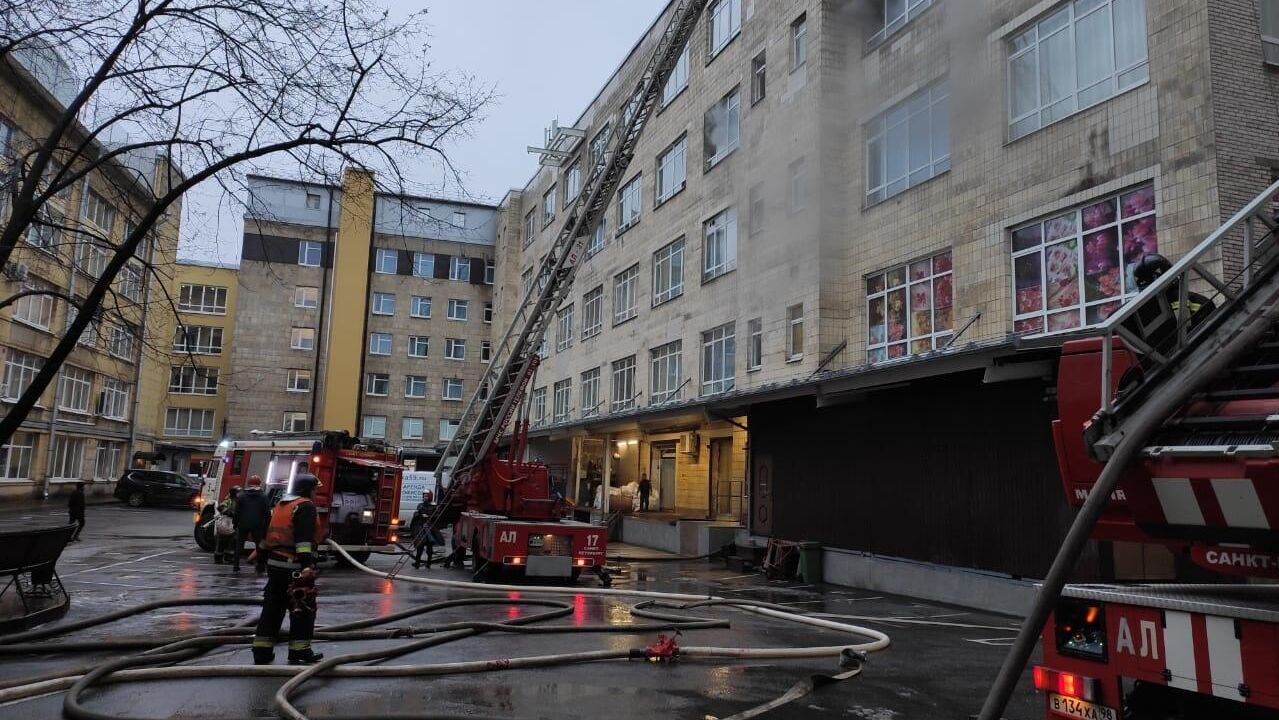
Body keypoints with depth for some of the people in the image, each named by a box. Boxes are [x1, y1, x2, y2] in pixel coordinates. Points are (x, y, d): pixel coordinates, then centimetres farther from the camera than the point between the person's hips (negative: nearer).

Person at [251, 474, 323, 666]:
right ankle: (299, 652, 4)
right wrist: (307, 563, -28)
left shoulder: (281, 505, 19)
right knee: (304, 608, 0)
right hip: (293, 566, -9)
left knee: (272, 607, 13)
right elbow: (304, 537, -22)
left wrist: (261, 553, 37)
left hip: (274, 564, 9)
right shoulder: (305, 506, -9)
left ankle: (262, 652, 15)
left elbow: (269, 532, 27)